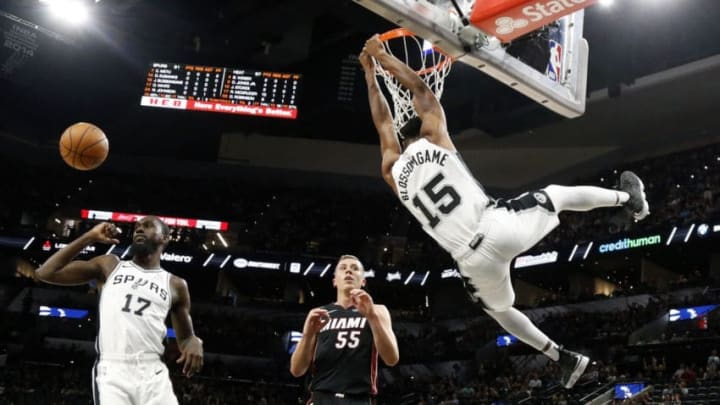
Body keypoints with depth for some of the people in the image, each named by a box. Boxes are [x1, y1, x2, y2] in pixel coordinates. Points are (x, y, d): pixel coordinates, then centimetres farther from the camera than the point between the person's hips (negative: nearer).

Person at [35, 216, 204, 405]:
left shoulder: (175, 285, 16)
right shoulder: (110, 265, 15)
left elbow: (185, 337, 24)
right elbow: (45, 273, 10)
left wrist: (194, 344, -2)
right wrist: (90, 237, 5)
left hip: (152, 373, 1)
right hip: (111, 371, -1)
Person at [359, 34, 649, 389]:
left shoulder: (392, 170, 11)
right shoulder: (434, 138, 3)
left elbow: (382, 122, 27)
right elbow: (419, 87, 17)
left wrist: (369, 73, 37)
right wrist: (383, 56, 29)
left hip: (474, 260, 3)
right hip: (500, 226, -2)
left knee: (499, 310, 33)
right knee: (556, 194, 27)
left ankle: (566, 359, 36)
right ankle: (628, 197, 43)